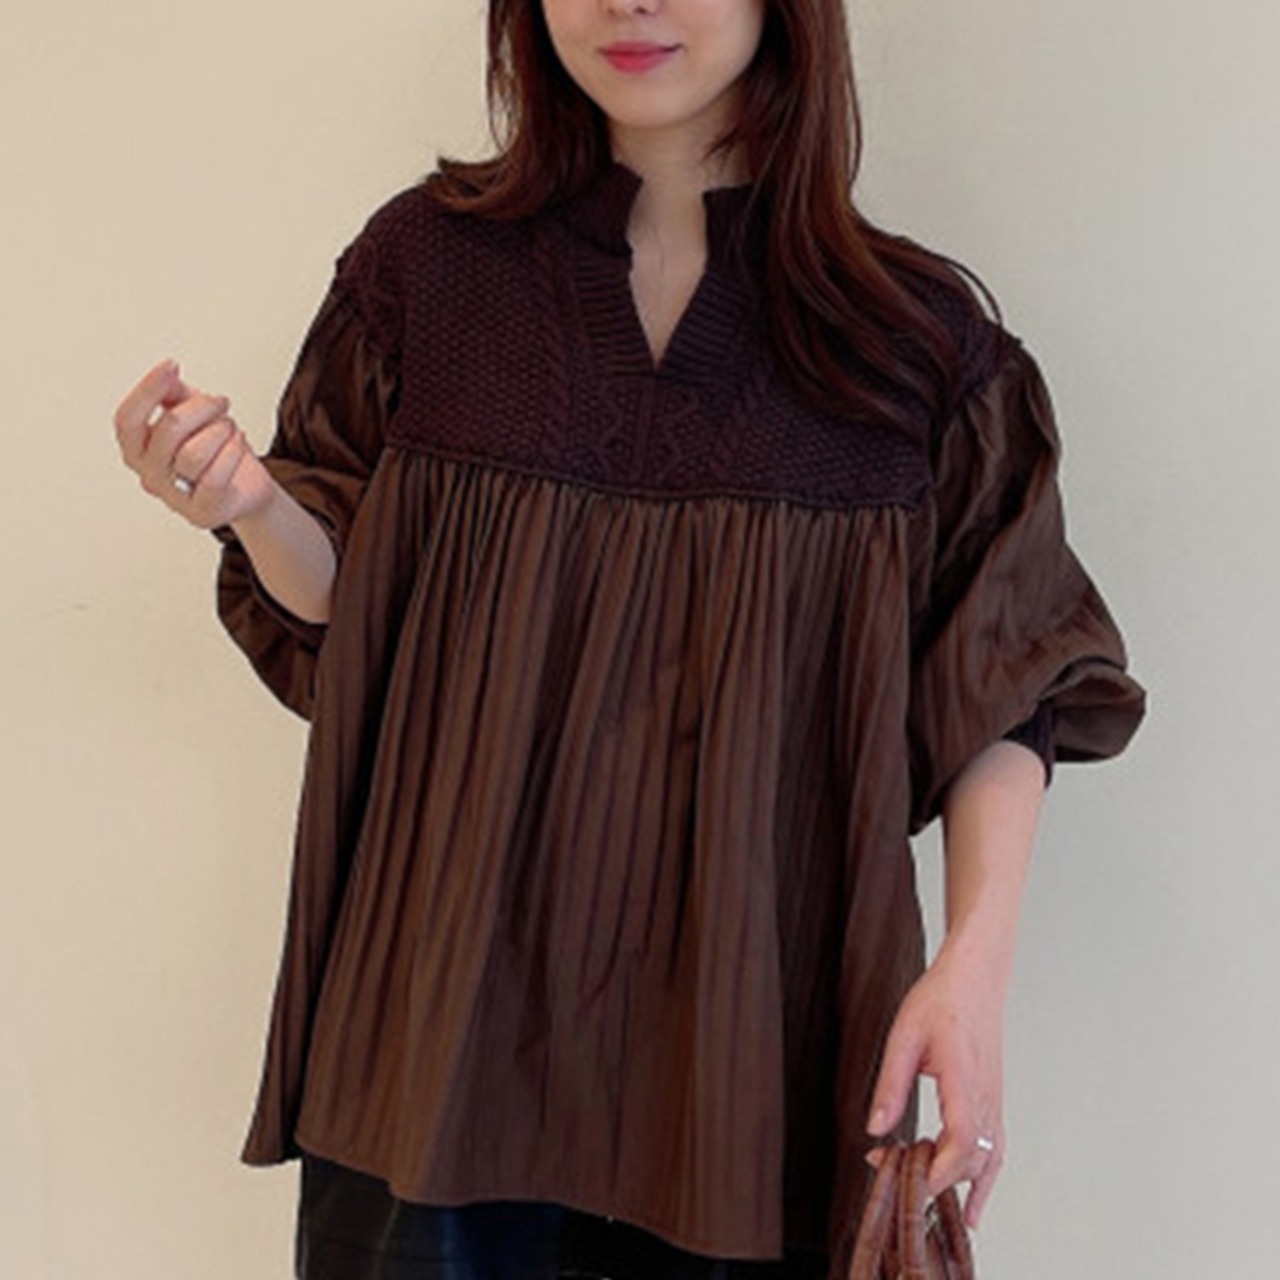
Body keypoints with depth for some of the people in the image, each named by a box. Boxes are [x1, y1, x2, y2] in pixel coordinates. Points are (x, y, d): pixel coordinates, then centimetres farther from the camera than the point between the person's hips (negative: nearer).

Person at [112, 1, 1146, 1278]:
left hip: (760, 1017, 0)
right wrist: (254, 506, -14)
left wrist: (974, 962, -11)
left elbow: (1007, 685, 0)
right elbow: (335, 614, 6)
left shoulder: (920, 333, -3)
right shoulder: (429, 261, 0)